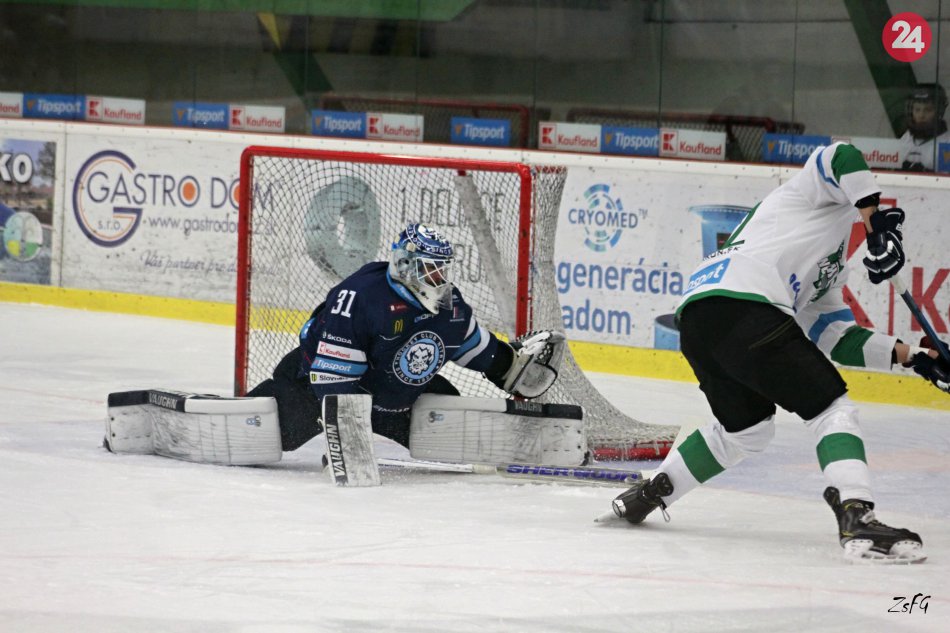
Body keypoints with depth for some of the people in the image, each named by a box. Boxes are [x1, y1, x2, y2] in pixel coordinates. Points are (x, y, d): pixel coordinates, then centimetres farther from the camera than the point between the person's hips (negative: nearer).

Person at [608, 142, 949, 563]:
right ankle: (856, 519, -22)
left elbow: (836, 337, 29)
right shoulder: (820, 196, 17)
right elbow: (839, 158, -5)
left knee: (746, 427, 29)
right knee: (831, 408, -8)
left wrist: (908, 354, 23)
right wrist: (876, 222, -8)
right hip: (741, 306, -9)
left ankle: (650, 493, 35)